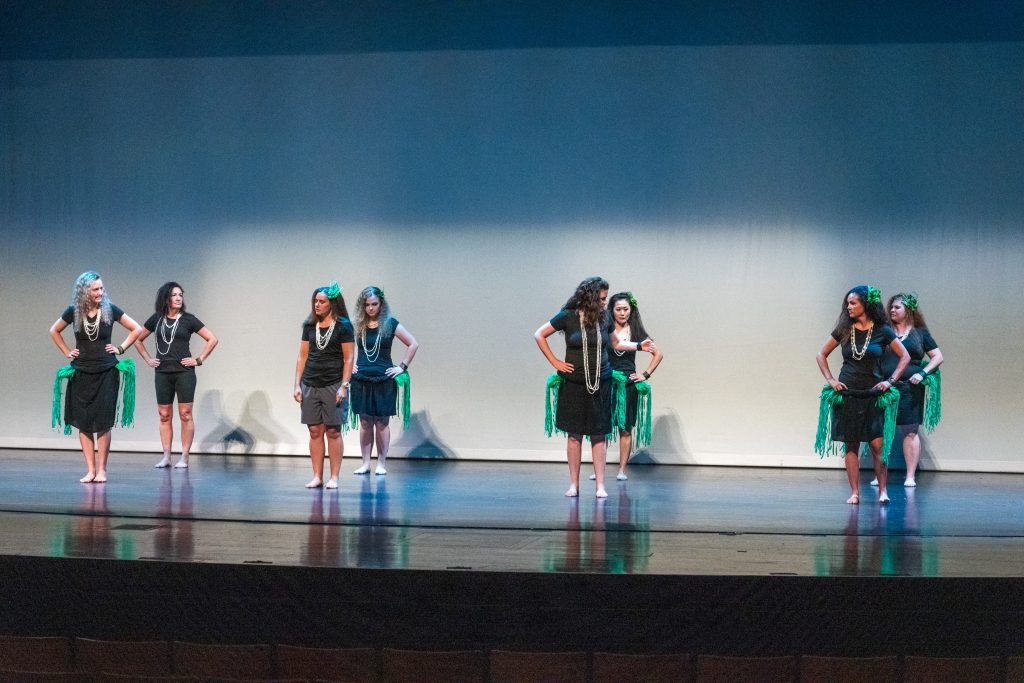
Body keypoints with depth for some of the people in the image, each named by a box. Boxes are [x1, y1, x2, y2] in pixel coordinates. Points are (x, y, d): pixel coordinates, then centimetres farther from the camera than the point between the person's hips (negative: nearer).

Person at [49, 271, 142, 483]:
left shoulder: (110, 310, -4)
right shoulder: (73, 312, -1)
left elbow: (136, 329, 5)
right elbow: (54, 331, 17)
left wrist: (121, 348, -1)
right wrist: (66, 352, 8)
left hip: (106, 372, -2)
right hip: (81, 372, 2)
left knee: (103, 423, -2)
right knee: (83, 423, 1)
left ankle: (101, 470, 4)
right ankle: (90, 470, 6)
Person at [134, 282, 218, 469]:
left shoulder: (188, 319, -1)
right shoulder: (156, 319, 6)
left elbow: (212, 339, 2)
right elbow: (138, 339, 19)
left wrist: (199, 359, -3)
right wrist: (148, 359, 10)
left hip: (184, 372, -3)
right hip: (162, 373, 3)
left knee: (185, 414, -3)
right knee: (164, 415, 4)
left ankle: (184, 457, 0)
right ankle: (166, 457, 9)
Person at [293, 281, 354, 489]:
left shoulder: (343, 326, -3)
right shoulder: (309, 326, 9)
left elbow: (348, 359, -4)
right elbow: (302, 356, 12)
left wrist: (343, 386, -10)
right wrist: (297, 385, 6)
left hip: (333, 386, -4)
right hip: (310, 385, 4)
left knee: (333, 431, -1)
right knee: (315, 431, 4)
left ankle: (334, 477, 3)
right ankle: (317, 476, 8)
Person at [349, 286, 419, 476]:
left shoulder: (390, 324, -3)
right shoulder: (358, 325, 4)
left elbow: (413, 344, 0)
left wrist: (402, 367, -3)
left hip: (384, 380, -2)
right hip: (361, 380, 2)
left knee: (382, 422, 2)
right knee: (365, 422, 5)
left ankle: (382, 464, 8)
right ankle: (365, 463, 10)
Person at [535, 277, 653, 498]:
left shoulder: (603, 318, 4)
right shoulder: (568, 316, -7)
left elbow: (614, 343, 21)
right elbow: (539, 335, -1)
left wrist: (639, 345, 8)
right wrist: (555, 362, -5)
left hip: (601, 384, 2)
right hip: (574, 384, -2)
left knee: (599, 435, 1)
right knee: (574, 435, 3)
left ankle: (600, 485, 4)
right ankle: (574, 484, 11)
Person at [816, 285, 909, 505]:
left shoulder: (882, 331, -1)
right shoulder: (844, 330, 4)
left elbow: (904, 357, 5)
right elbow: (821, 355, 13)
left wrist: (890, 381, -3)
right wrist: (830, 380, 2)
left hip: (873, 395, -2)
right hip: (847, 394, 2)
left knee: (877, 444, -9)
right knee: (851, 446, 3)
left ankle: (882, 490, 2)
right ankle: (854, 493, 7)